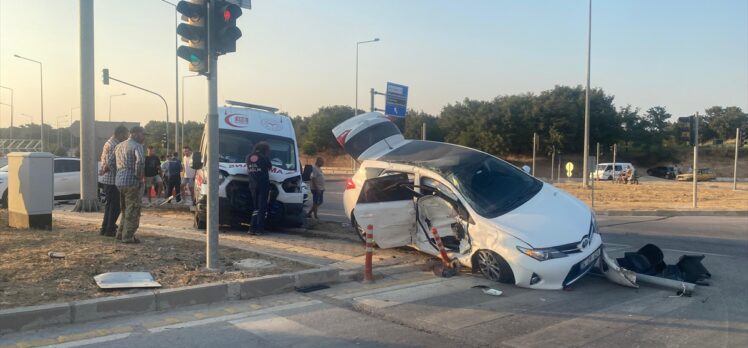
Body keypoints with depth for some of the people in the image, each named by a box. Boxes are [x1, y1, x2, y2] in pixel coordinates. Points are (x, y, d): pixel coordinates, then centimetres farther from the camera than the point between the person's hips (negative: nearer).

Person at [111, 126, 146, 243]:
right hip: (132, 182, -8)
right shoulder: (137, 146, -12)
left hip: (119, 181, 8)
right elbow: (140, 160, -30)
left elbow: (111, 162, 15)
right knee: (133, 211, 0)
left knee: (126, 209, 20)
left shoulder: (119, 146, 15)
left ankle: (121, 234, 23)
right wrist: (139, 175, -19)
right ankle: (128, 236, 3)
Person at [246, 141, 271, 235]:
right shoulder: (264, 158, -7)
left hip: (253, 185, 5)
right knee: (262, 208, -1)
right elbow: (269, 167, 8)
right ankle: (259, 229, -4)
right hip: (263, 185, -5)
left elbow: (248, 170, 16)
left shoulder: (248, 157, 8)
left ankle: (252, 228, 6)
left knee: (255, 207, 14)